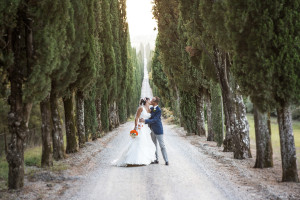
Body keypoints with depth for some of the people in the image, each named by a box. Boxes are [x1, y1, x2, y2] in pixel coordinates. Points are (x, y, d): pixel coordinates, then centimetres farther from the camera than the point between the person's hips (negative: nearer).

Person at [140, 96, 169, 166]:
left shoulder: (159, 110, -17)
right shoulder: (151, 108, 7)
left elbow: (154, 120, -23)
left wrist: (145, 120, -28)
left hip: (158, 130, -7)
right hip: (152, 130, 8)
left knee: (162, 146, -3)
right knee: (154, 146, 10)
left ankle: (166, 161, 1)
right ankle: (156, 159, 17)